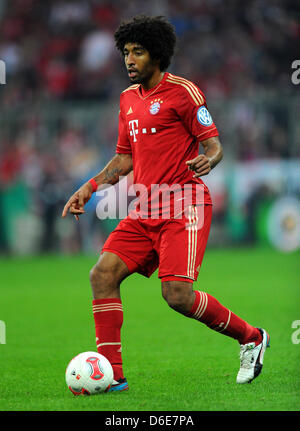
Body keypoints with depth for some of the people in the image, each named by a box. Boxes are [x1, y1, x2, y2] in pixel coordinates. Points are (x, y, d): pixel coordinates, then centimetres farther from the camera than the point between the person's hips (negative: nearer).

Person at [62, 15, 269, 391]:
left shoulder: (182, 92, -6)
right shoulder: (128, 98, 17)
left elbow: (214, 144, -7)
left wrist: (208, 160, -29)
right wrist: (89, 188, 15)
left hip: (183, 206, -7)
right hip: (145, 211, 7)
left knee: (177, 295, -17)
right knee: (103, 274, -9)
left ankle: (250, 337, 6)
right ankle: (111, 372, -5)